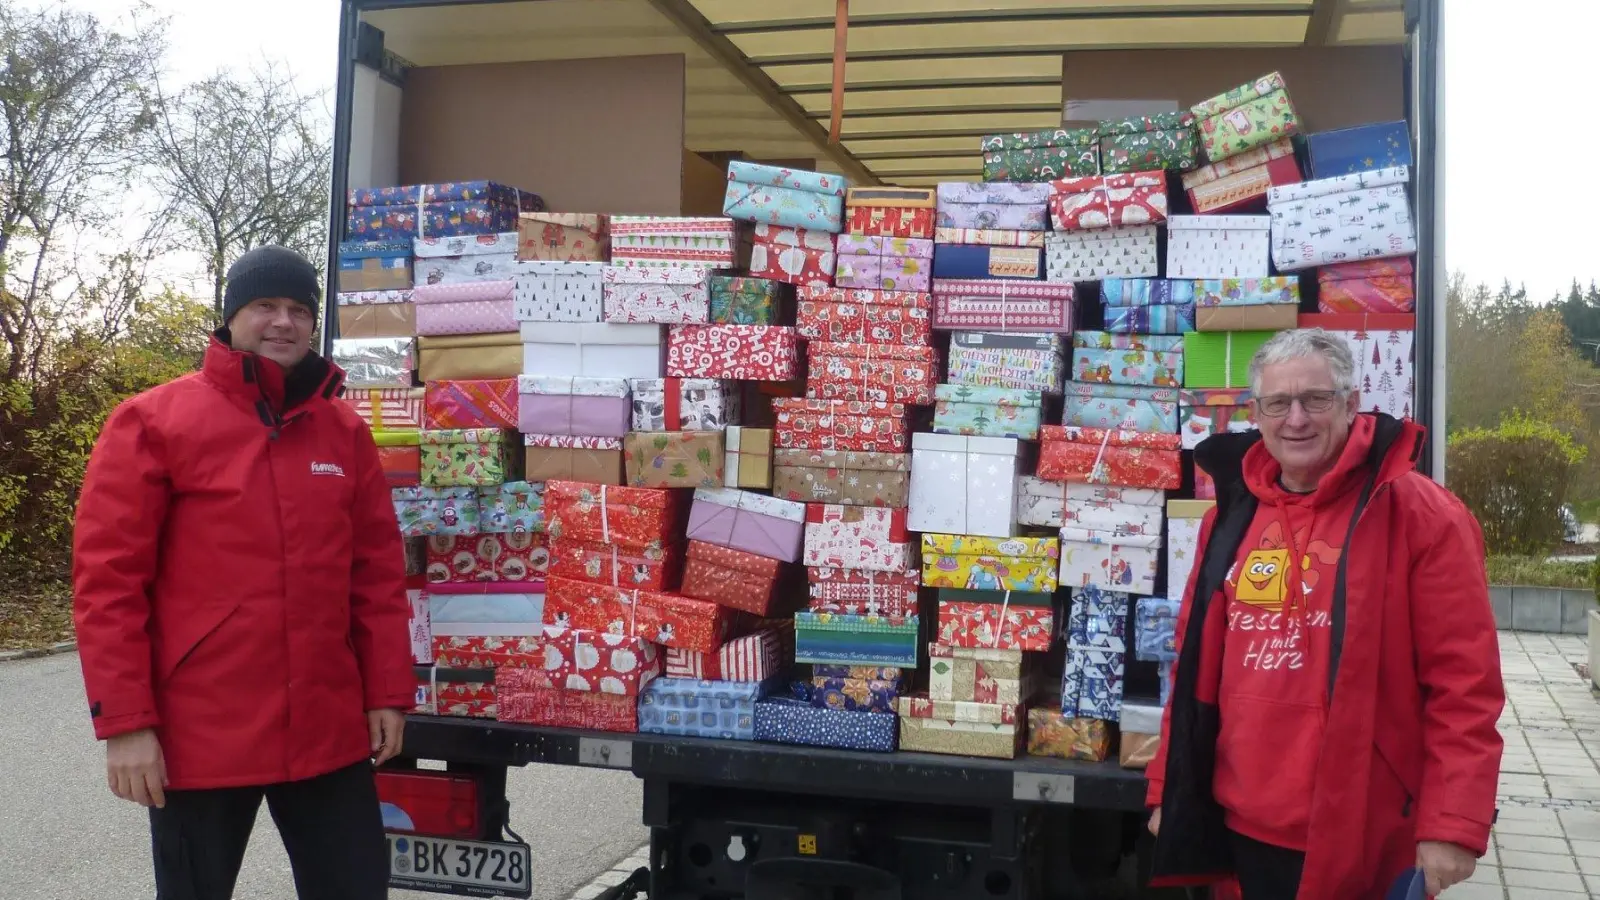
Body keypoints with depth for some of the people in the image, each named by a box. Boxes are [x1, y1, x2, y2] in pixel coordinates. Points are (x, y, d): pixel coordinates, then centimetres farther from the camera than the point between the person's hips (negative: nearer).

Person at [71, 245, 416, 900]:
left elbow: (378, 571, 10)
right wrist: (124, 720, -11)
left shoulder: (344, 432, 8)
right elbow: (106, 579, -7)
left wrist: (387, 691, 6)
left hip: (330, 731, 4)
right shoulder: (152, 422, -3)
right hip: (200, 736, -3)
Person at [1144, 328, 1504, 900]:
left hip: (1362, 838, -5)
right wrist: (1169, 789, 12)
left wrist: (1453, 825, -14)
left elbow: (1465, 684, -10)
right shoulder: (1231, 515, 8)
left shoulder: (1418, 513, -8)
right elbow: (1194, 667, 13)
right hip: (1246, 825, 5)